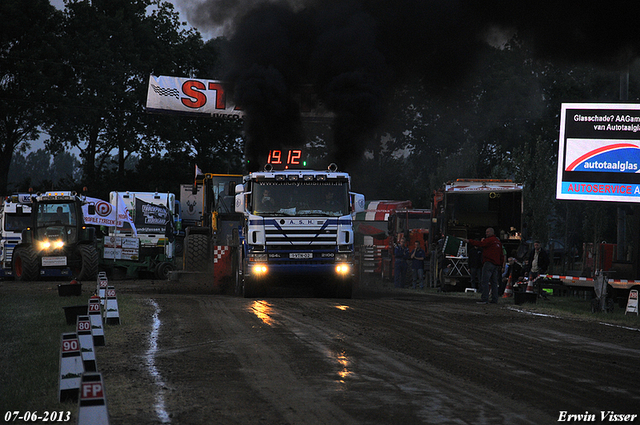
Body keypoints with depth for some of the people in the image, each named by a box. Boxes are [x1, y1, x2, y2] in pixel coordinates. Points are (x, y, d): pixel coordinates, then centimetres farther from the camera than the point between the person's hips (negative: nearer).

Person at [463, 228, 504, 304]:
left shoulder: (489, 240, -6)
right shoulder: (498, 242, 20)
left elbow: (480, 244, -19)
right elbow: (502, 254, 22)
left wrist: (469, 241, -21)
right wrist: (501, 264, 23)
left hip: (489, 263, -8)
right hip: (496, 264, 8)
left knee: (485, 282, -9)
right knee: (494, 282, 9)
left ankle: (484, 299, -15)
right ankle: (494, 300, 6)